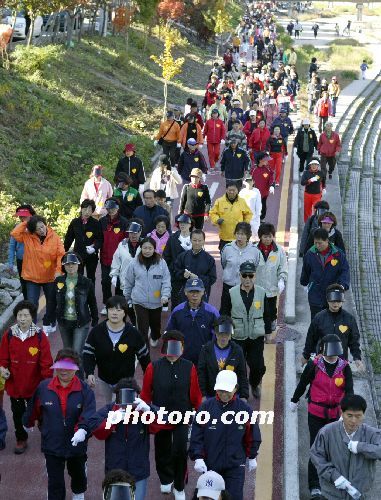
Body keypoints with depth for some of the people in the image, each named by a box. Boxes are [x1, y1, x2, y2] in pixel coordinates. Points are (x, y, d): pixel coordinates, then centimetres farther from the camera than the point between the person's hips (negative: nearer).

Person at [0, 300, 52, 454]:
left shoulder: (40, 336, -13)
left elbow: (46, 362, -9)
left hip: (35, 385, -2)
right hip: (14, 384, 2)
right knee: (18, 414, 17)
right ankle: (21, 439, 37)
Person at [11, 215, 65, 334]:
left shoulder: (55, 237, -10)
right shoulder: (27, 237, -7)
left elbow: (61, 255, -13)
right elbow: (14, 233, -18)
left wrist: (59, 270, -25)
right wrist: (25, 223, -15)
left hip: (50, 277, 1)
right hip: (32, 277, -1)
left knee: (52, 302, 15)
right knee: (32, 304, -1)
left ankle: (49, 324, 35)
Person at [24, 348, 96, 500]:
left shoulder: (85, 390, -16)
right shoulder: (43, 387, -10)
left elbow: (89, 413, -27)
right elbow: (34, 409, 7)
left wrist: (82, 429, -44)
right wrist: (29, 423, 21)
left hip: (77, 443, 1)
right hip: (52, 444, -1)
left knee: (78, 473, 27)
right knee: (55, 482, 3)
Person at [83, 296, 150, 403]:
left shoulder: (133, 333, -15)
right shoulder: (97, 331, -13)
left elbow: (144, 356, -4)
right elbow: (88, 354, -9)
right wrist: (89, 373, -24)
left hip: (125, 381, -2)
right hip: (104, 380, 2)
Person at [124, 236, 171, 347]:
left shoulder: (161, 263, -8)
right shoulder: (134, 263, -6)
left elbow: (166, 281, -8)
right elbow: (128, 282, 5)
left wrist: (165, 295, -23)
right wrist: (127, 298, 12)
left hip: (156, 301, 1)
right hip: (139, 301, -1)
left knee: (155, 323, 23)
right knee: (142, 328, -6)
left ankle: (155, 337, 55)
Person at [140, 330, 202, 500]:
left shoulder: (189, 368, -9)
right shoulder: (153, 367, -11)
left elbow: (195, 395, -2)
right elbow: (145, 394, -3)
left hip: (182, 418, -1)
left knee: (180, 452, -9)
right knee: (162, 452, 16)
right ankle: (166, 480, 44)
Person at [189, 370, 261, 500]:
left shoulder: (244, 409, -6)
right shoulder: (206, 407, -8)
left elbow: (252, 436, 7)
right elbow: (196, 435, -5)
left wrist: (252, 457, 14)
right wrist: (198, 458, -12)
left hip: (235, 466, -1)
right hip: (209, 465, 1)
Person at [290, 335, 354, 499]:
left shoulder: (344, 367, -5)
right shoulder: (314, 365, -10)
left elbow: (349, 391, -11)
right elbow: (302, 384, 5)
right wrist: (294, 401, 17)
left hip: (336, 413, 2)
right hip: (316, 413, -2)